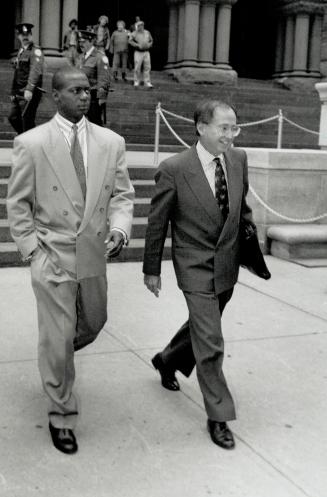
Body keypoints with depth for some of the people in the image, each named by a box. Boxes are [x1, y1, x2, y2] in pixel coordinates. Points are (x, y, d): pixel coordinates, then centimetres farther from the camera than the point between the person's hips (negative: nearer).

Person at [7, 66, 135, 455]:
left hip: (93, 254, 4)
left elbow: (122, 195, 5)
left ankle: (54, 358, 53)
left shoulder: (111, 142, 1)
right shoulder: (30, 143, -8)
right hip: (51, 255, -4)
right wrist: (32, 248, -8)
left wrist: (119, 229, -13)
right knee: (57, 339, 2)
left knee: (93, 324, 19)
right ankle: (61, 416, 22)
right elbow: (17, 203, -1)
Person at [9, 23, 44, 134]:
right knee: (13, 118, 11)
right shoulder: (20, 51, 17)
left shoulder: (36, 51, -10)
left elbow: (35, 71, -24)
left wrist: (29, 89, -36)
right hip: (19, 92, 9)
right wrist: (13, 92, 18)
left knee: (27, 121, -5)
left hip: (30, 93, -8)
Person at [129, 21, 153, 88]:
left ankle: (147, 82, 3)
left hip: (146, 52, 3)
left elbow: (151, 41, 20)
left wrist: (149, 44, -1)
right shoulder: (135, 33, 0)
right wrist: (138, 45, -14)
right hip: (138, 52, -3)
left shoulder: (147, 33, 12)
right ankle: (136, 82, 8)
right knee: (137, 68, -5)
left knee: (147, 67, -1)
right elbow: (130, 41, -5)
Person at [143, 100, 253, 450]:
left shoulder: (238, 159, -3)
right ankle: (218, 417, 13)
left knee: (202, 326, 23)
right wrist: (151, 270, -2)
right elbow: (157, 223, -8)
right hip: (196, 267, -6)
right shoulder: (174, 169, -18)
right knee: (210, 343, -4)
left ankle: (168, 360, 51)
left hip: (227, 265, 6)